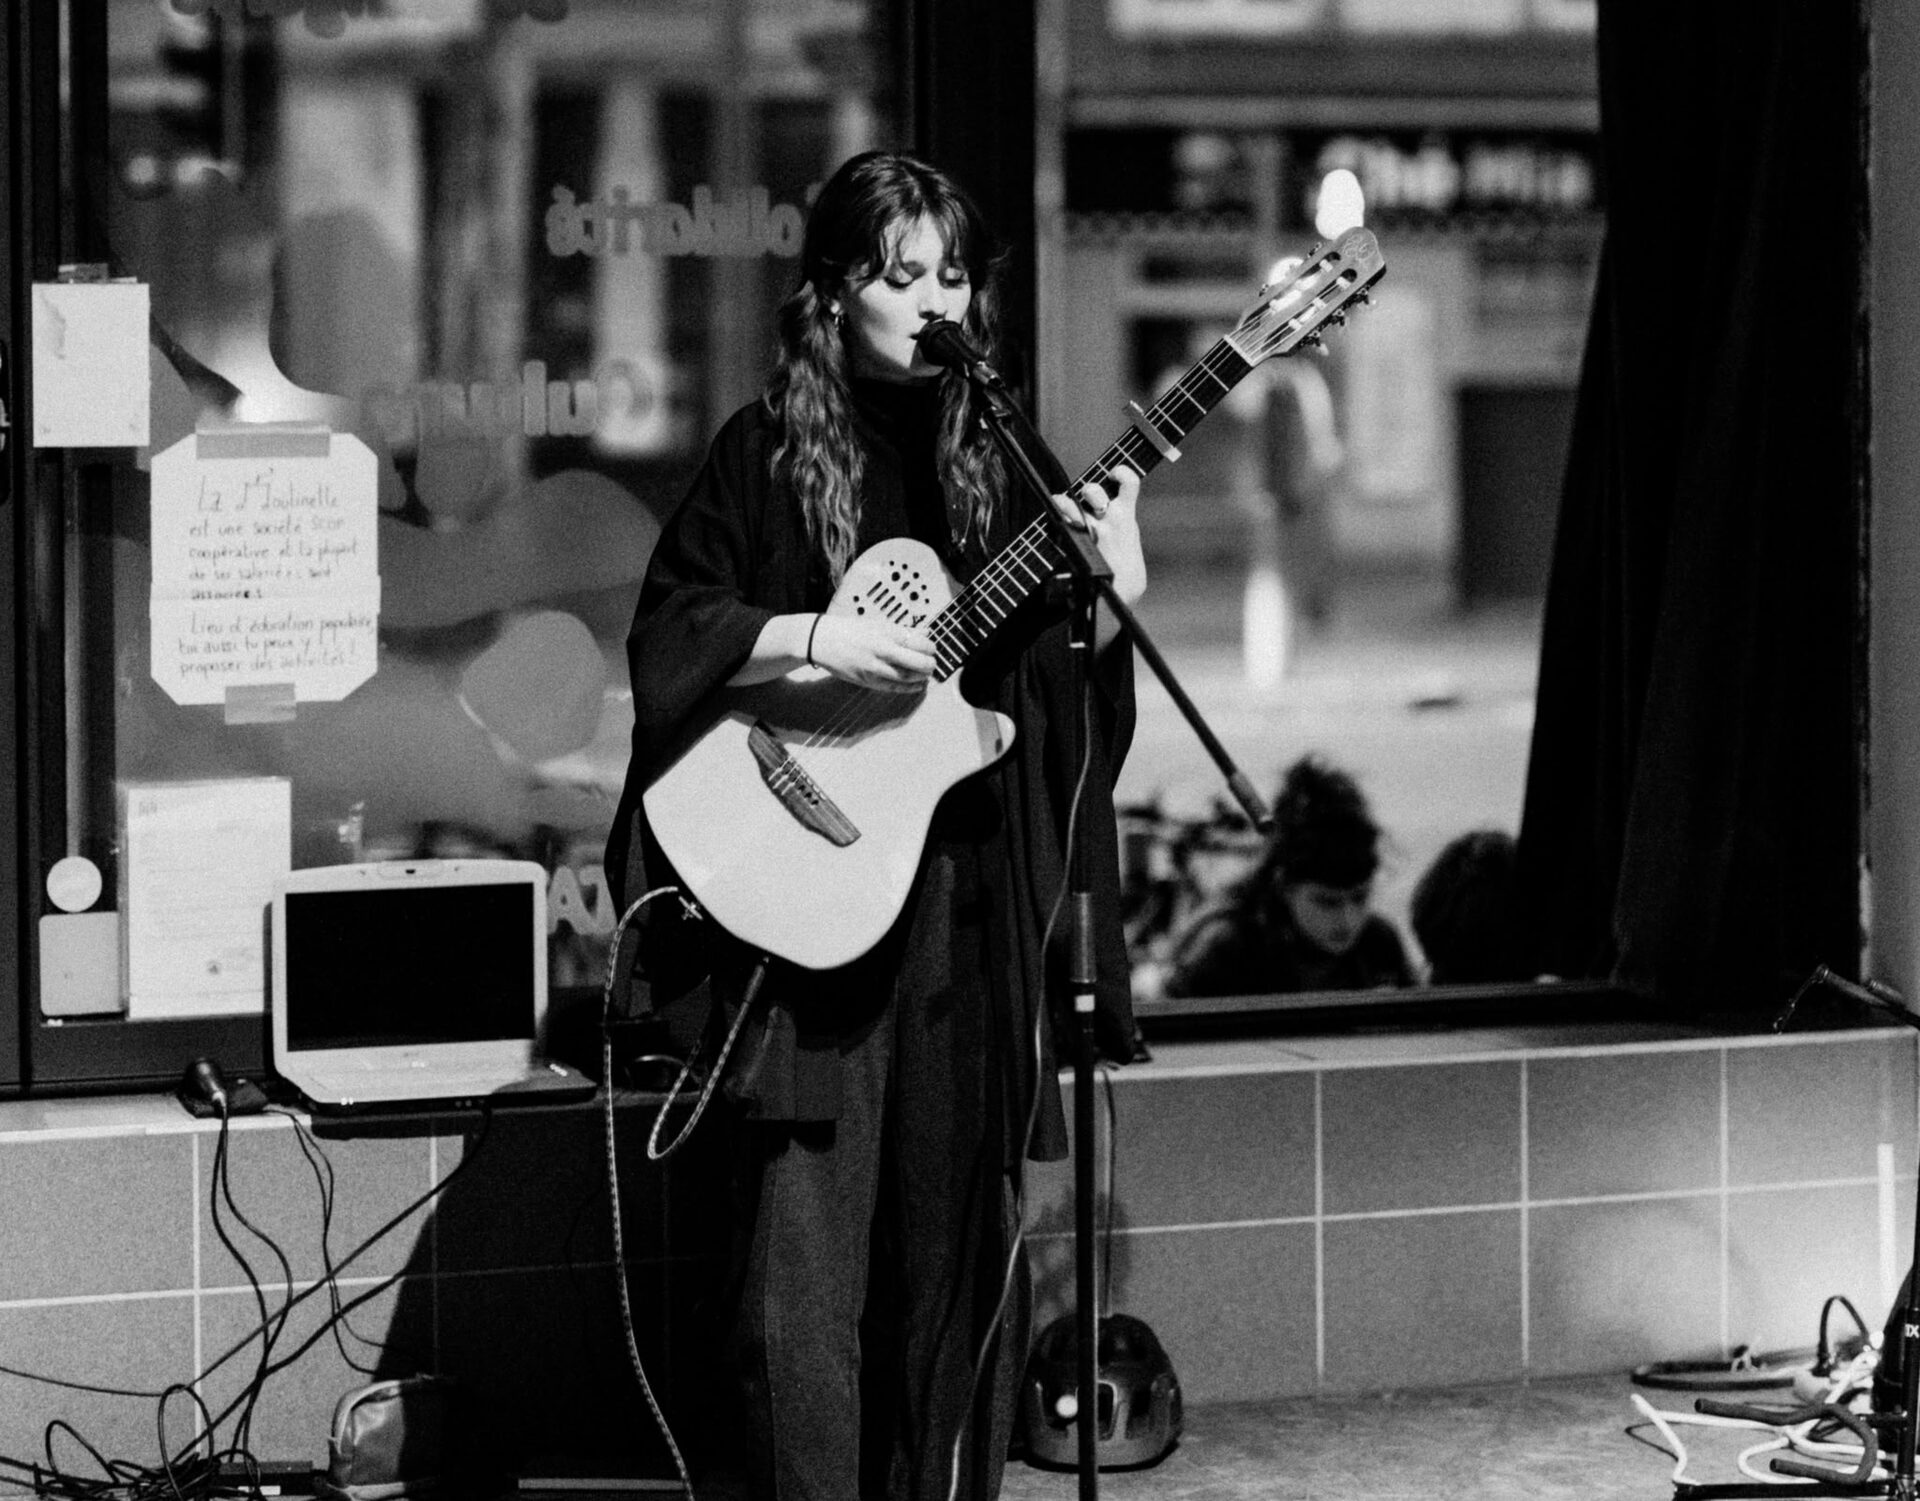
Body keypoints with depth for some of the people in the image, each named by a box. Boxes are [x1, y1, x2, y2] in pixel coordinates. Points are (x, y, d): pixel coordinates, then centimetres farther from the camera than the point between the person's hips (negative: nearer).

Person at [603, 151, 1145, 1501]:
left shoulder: (996, 457, 11)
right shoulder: (769, 450, 2)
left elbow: (1063, 687, 8)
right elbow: (668, 632, -2)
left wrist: (1113, 591, -11)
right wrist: (817, 641, -16)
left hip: (972, 904, 3)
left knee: (958, 1251, 7)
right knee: (805, 1276, -8)